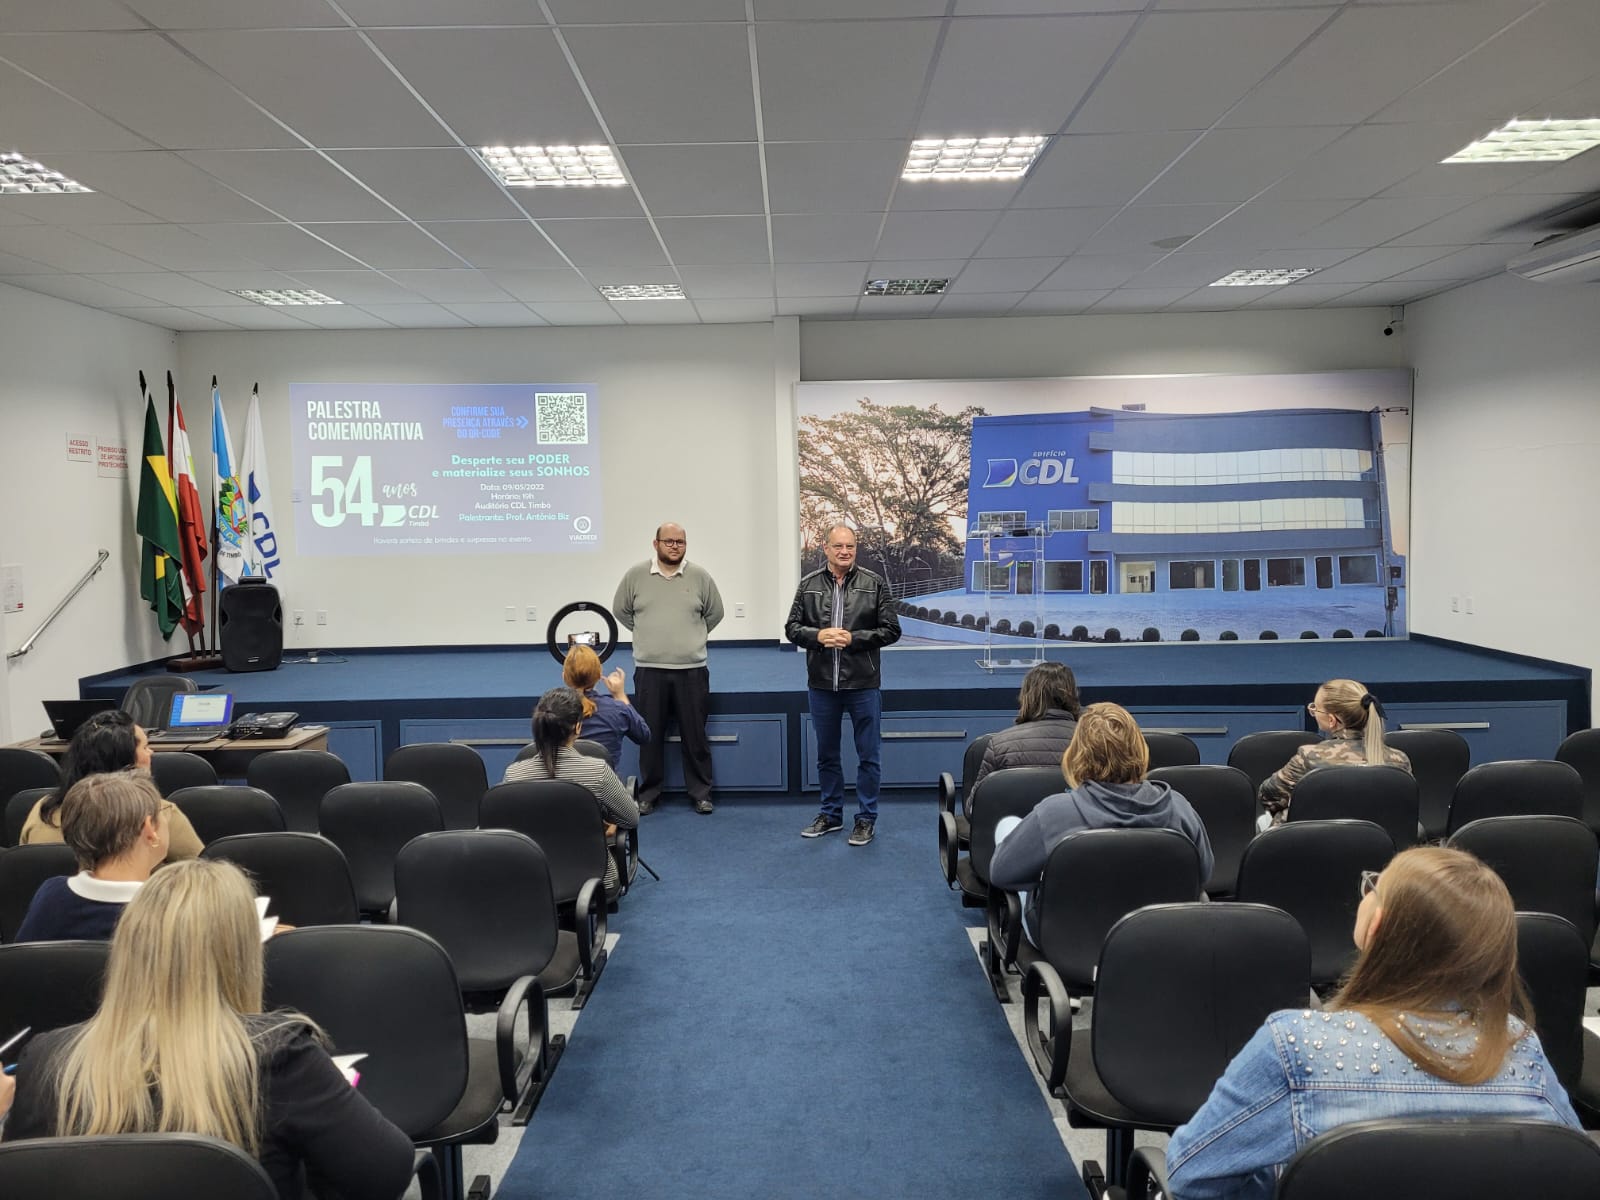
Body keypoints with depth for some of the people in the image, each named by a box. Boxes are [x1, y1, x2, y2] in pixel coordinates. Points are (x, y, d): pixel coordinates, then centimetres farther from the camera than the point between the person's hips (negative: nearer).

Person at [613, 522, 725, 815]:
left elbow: (715, 613, 14)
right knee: (650, 736, 8)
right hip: (649, 669, 0)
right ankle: (648, 794, 19)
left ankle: (701, 794, 16)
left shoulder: (700, 576, 1)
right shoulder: (636, 575, 1)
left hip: (691, 670, 0)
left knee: (695, 736, 6)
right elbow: (621, 610, 14)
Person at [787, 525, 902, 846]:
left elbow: (891, 630, -4)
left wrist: (853, 638, -16)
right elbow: (792, 627, 5)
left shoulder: (874, 584, -3)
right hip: (821, 684, 2)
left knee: (867, 756, 6)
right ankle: (831, 814, 29)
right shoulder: (808, 585, 3)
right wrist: (818, 635, -14)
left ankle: (866, 818, 19)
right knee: (826, 755, 15)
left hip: (863, 685, -2)